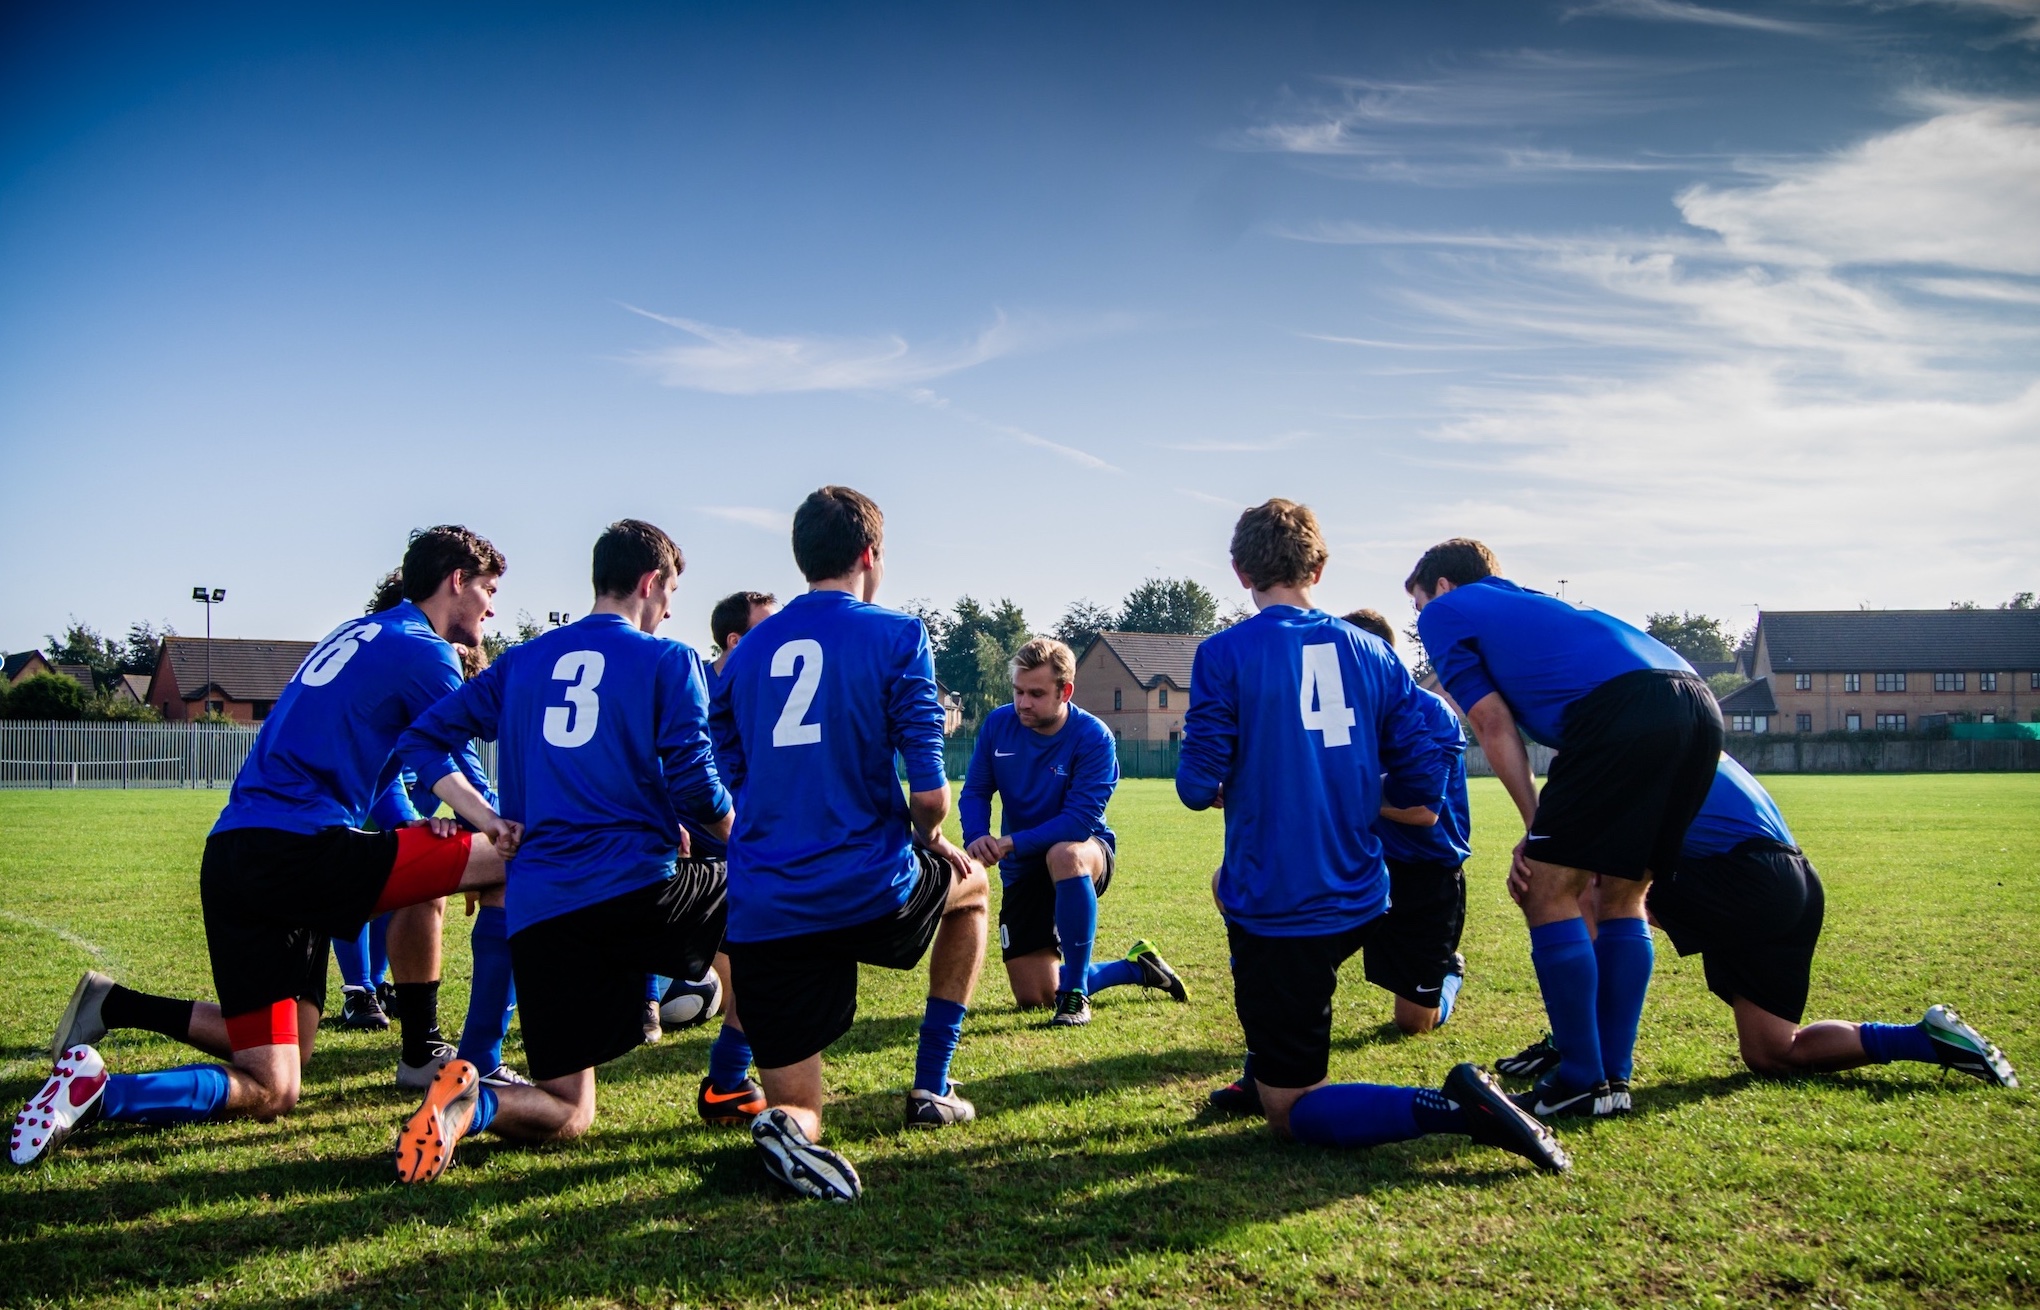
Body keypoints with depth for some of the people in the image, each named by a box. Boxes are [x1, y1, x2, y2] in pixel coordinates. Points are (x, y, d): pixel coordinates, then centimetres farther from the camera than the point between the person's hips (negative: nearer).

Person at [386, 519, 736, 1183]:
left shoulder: (523, 661, 17)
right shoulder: (669, 660, 2)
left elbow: (424, 740, 14)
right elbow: (695, 785, -5)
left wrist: (492, 822, 10)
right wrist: (741, 841, 15)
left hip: (539, 910, 4)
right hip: (642, 887, -4)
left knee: (565, 1117, 13)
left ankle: (471, 1103, -20)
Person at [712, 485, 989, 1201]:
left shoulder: (746, 651, 12)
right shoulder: (897, 636, -3)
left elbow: (726, 786, 15)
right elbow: (929, 792, -10)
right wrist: (929, 842, 13)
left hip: (761, 915, 4)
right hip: (870, 894, -3)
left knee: (797, 1111, 15)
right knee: (970, 882, 32)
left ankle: (789, 1126, -24)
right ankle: (930, 1088, 28)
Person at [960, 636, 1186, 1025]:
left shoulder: (1093, 737, -21)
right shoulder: (998, 724, -9)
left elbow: (1080, 820, -27)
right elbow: (975, 790, -3)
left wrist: (1012, 843, -34)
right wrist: (976, 838, -24)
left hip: (1086, 850, -4)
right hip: (1023, 871, 5)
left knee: (1063, 855, -44)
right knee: (1033, 999, 1)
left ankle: (1074, 993, -27)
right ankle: (1136, 967, 27)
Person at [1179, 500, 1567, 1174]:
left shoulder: (1224, 653, -9)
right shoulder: (1371, 652, 4)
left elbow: (1199, 786, -12)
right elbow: (1424, 779, 3)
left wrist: (1211, 786, 12)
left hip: (1277, 911, -6)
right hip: (1360, 901, 6)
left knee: (1290, 1112, 6)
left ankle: (1452, 1107, -20)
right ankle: (1265, 1074, 34)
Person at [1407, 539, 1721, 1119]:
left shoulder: (1444, 612, 18)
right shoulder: (1528, 604, 39)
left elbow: (1494, 725, 9)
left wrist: (1537, 828, 11)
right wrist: (1550, 838, 24)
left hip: (1624, 706, -8)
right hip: (1700, 705, 8)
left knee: (1548, 894, 3)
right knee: (1620, 899, 19)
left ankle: (1583, 1081, 7)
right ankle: (1615, 1077, 21)